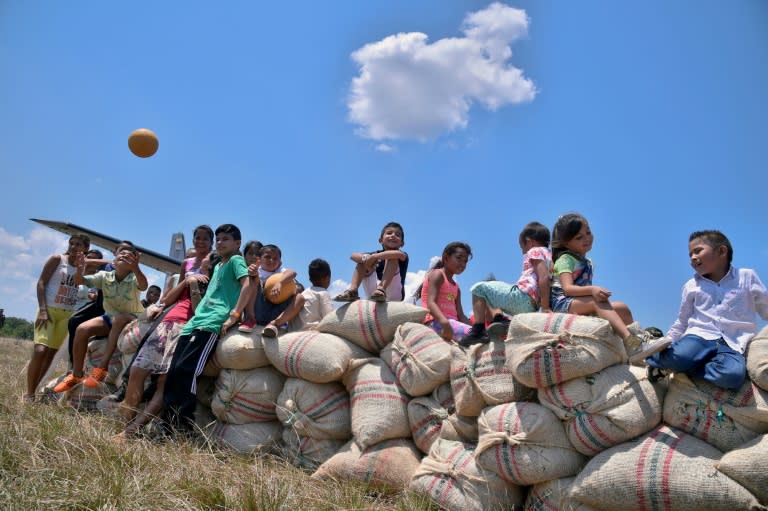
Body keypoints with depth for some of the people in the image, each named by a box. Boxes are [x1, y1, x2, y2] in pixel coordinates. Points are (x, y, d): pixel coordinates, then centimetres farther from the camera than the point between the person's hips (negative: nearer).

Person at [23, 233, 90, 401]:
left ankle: (34, 390, 11)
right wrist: (42, 310, -15)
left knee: (51, 352, 3)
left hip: (68, 313, 4)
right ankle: (28, 394, -10)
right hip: (49, 309, -4)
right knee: (40, 350, -17)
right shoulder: (57, 259, -2)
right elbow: (41, 282, -6)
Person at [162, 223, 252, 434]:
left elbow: (247, 285, -12)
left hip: (213, 322, -9)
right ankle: (168, 427, 4)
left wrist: (234, 315, -18)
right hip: (195, 321, 9)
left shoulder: (236, 260, 4)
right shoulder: (217, 266, 29)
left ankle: (184, 429, -14)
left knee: (185, 369, -19)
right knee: (173, 372, 0)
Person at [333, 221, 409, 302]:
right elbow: (353, 255, -3)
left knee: (392, 258, -18)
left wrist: (374, 257, -28)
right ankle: (352, 290, -18)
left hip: (394, 296, -3)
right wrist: (365, 258, -25)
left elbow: (399, 254, -27)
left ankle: (381, 289, -34)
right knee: (362, 260, -1)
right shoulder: (377, 254, 12)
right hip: (373, 296, 3)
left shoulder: (403, 256, 2)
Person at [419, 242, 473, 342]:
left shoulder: (456, 288, 26)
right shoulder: (437, 275, 2)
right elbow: (431, 303, -15)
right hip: (436, 322, -9)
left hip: (452, 323, 9)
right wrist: (445, 322, -33)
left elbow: (460, 316, 15)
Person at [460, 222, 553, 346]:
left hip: (523, 296, -10)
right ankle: (498, 318, -2)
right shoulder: (548, 254, 27)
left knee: (480, 288, -3)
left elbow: (544, 277, -15)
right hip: (532, 305, 10)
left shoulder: (535, 251, -1)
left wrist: (545, 307, -21)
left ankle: (478, 331, -13)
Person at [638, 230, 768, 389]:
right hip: (699, 335, 0)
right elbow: (682, 322, 24)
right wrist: (666, 343, 17)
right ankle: (655, 356, -7)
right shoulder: (691, 286, 17)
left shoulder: (747, 277, 12)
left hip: (732, 344, 0)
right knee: (678, 357, -37)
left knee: (732, 375, -37)